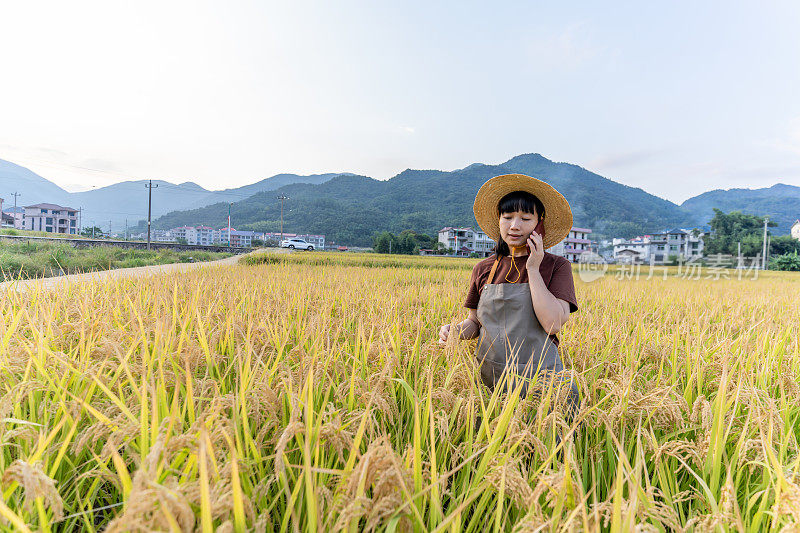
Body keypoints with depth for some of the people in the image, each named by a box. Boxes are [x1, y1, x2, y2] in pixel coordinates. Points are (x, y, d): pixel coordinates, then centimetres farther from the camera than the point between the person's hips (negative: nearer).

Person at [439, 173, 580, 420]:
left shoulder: (557, 266, -2)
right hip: (490, 381, 2)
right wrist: (455, 330, -8)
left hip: (539, 381, -2)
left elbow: (553, 323, -15)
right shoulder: (483, 269, 5)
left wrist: (533, 269, -13)